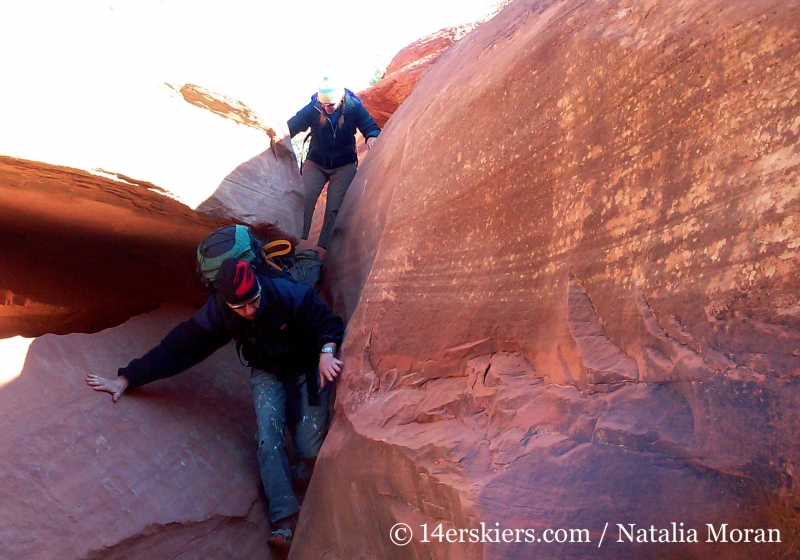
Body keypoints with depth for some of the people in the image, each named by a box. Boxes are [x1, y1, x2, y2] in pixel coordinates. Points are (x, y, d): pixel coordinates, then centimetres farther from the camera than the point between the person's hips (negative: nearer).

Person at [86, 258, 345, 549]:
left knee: (310, 448, -15)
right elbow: (178, 347, -19)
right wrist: (126, 379, -21)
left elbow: (328, 323, -20)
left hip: (308, 368, -1)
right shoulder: (217, 313, -23)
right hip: (268, 373, 2)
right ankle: (285, 519, -17)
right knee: (269, 436, -23)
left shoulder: (291, 295, -32)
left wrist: (326, 352, -41)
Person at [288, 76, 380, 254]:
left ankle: (323, 249, -6)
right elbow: (291, 126, -13)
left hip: (344, 166, 0)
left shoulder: (354, 107, -16)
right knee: (304, 199, -18)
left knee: (335, 208, -10)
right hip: (315, 163, 1)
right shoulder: (312, 109, -16)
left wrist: (372, 136, -32)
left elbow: (370, 126, -9)